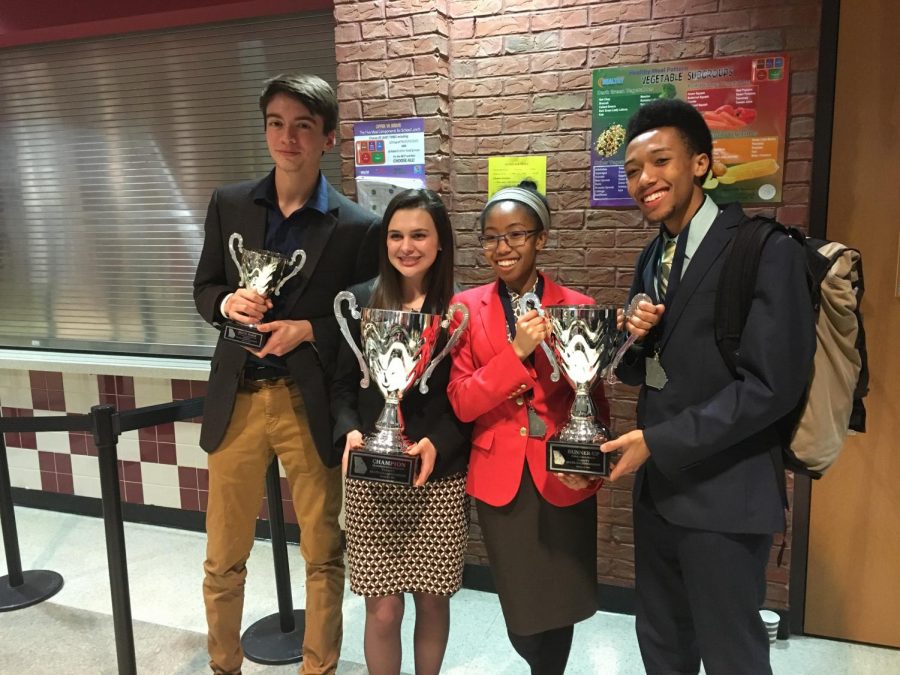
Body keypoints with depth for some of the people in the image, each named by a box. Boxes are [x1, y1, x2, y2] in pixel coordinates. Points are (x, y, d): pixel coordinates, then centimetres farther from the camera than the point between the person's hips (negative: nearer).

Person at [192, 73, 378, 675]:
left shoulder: (357, 226, -7)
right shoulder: (229, 204, 4)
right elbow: (204, 289, 10)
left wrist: (309, 330, -18)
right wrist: (228, 302, -11)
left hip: (312, 405, -2)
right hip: (238, 399, 3)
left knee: (323, 555, 13)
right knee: (223, 558, 16)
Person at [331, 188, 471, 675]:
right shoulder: (359, 300, 2)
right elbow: (343, 384, 6)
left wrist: (437, 443, -16)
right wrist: (349, 432, -12)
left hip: (440, 480, 0)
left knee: (433, 599, 14)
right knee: (383, 607, 7)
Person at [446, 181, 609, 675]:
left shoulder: (577, 308, -5)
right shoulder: (467, 308, -3)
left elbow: (594, 400, 2)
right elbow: (461, 403, -11)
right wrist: (517, 352, -24)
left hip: (563, 479, 0)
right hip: (499, 479, 1)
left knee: (560, 606, 13)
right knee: (522, 616, 12)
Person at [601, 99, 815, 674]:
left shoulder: (766, 250, -14)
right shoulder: (652, 258, 10)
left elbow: (773, 384, -20)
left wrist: (657, 442, -19)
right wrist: (634, 338, -9)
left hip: (724, 494, -7)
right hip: (658, 485, 7)